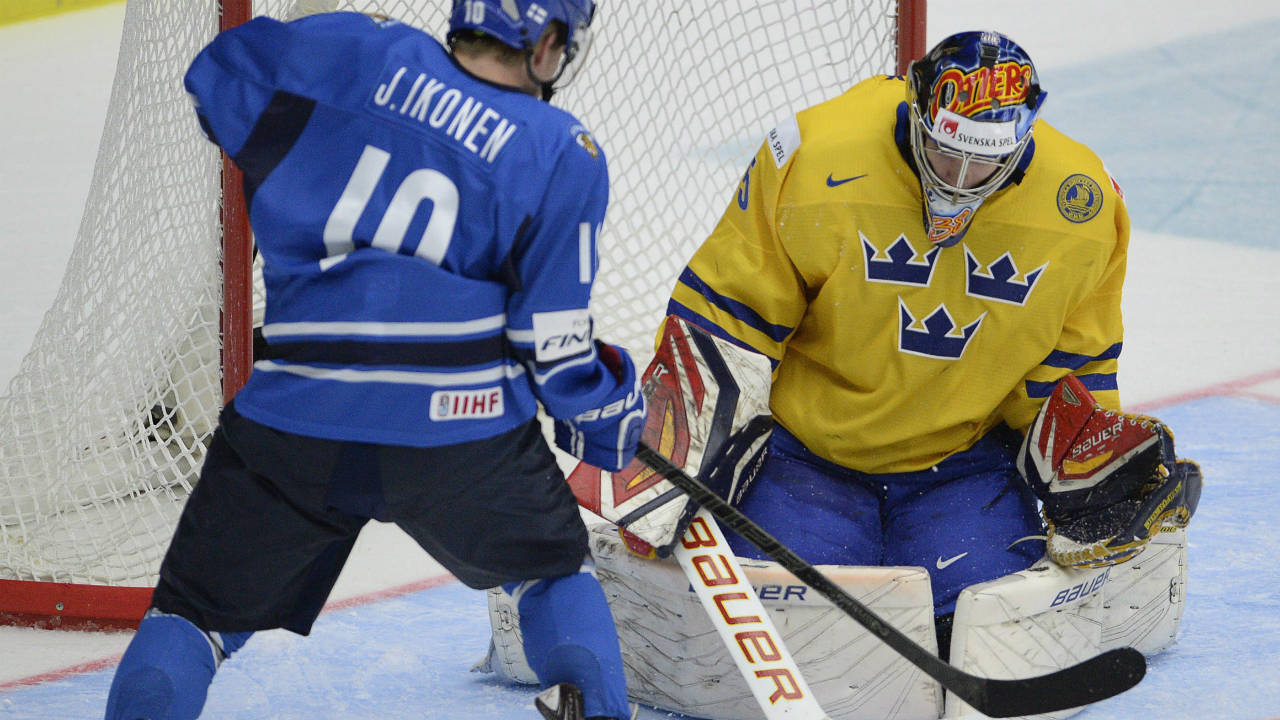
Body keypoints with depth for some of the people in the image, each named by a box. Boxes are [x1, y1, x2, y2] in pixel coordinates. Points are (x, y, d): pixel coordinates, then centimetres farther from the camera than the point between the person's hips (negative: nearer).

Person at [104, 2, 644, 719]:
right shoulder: (563, 155, 0)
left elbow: (217, 76, 14)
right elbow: (551, 339, 0)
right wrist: (605, 410, 19)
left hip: (297, 416, 0)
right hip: (464, 435, 0)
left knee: (202, 605, 14)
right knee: (555, 568, 27)